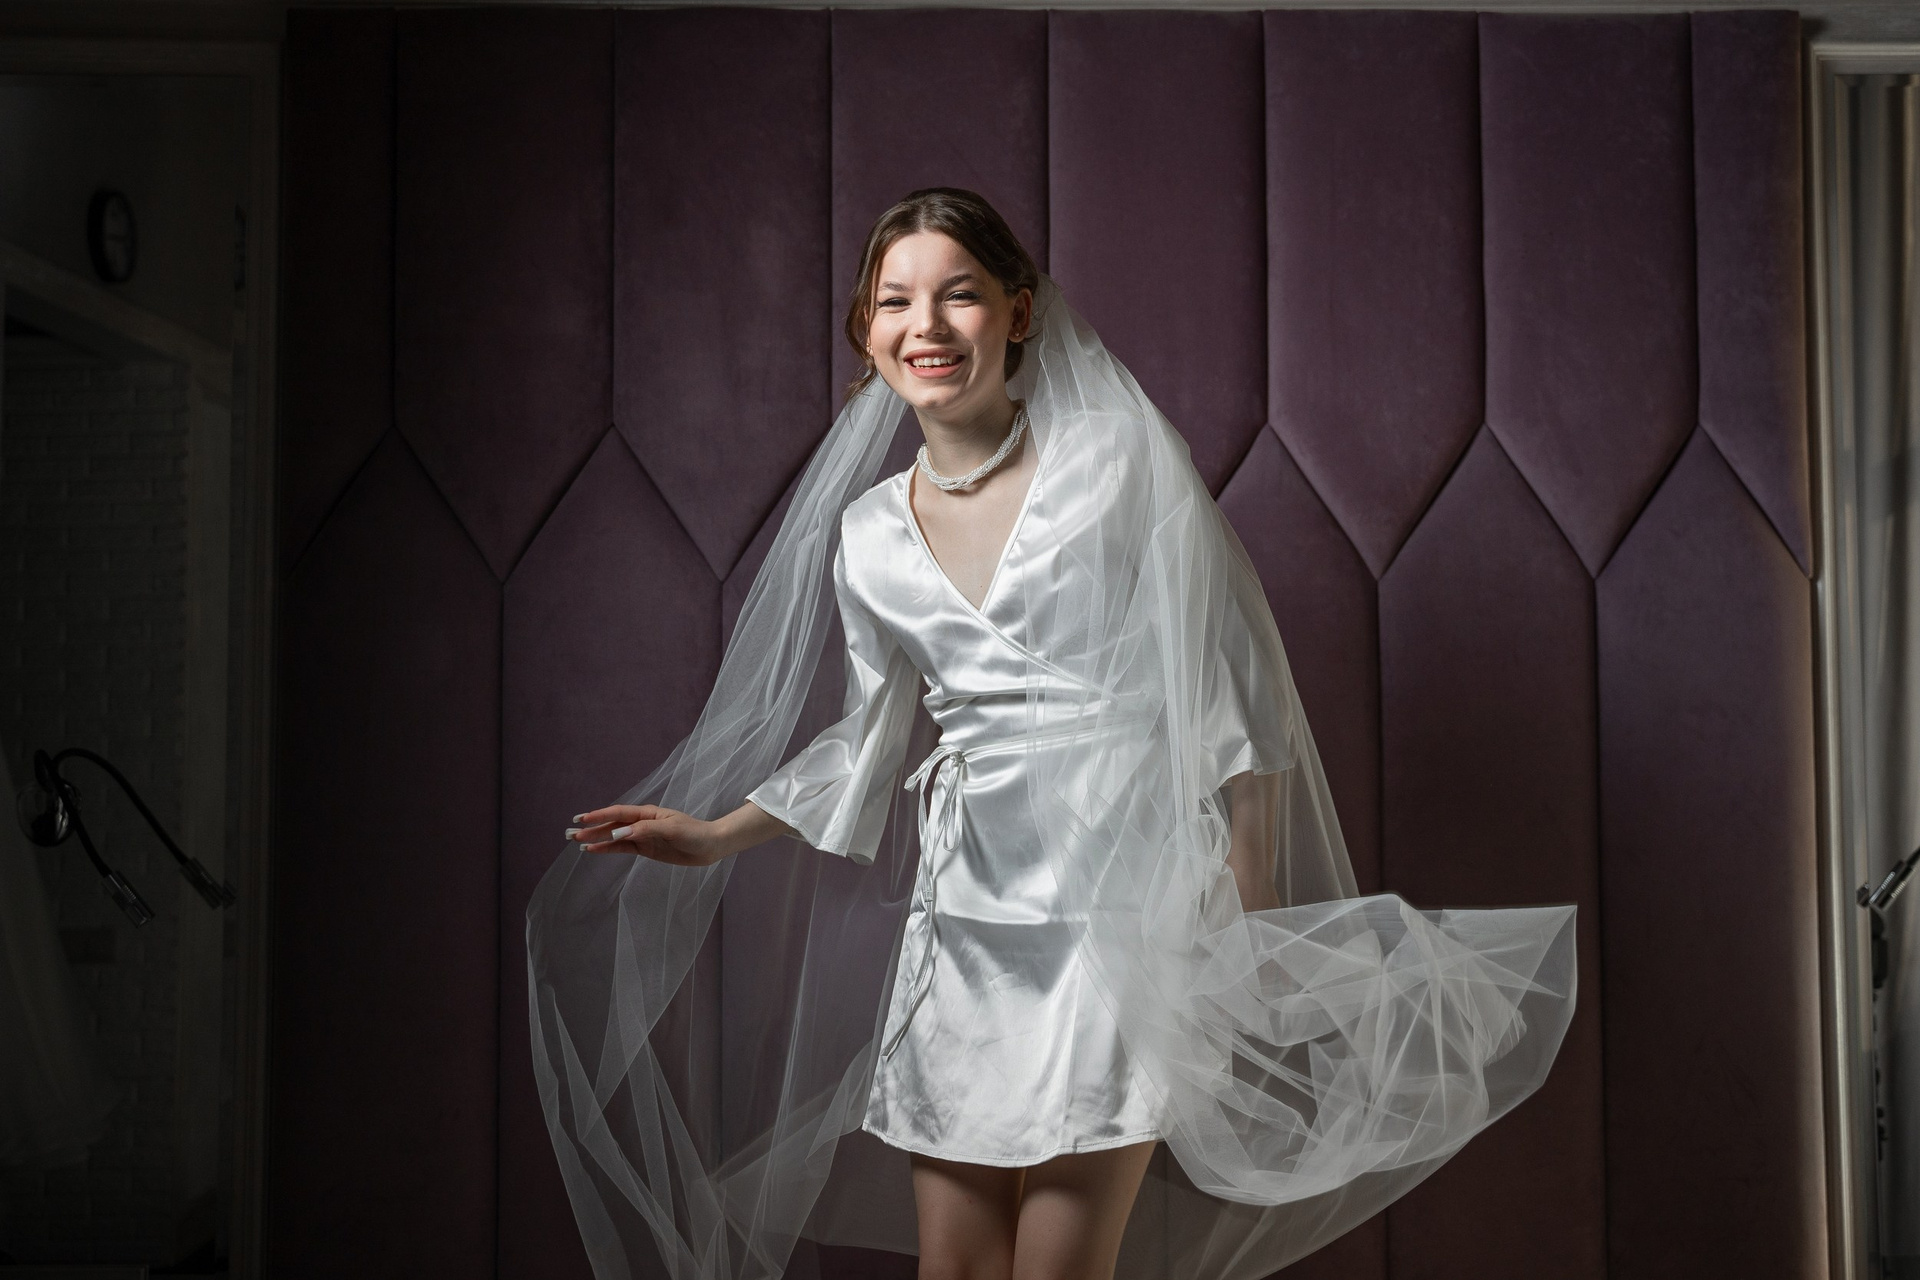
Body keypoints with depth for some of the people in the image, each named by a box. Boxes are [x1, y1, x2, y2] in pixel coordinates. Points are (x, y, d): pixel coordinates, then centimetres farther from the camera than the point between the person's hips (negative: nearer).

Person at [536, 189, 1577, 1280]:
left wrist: (1245, 914, -5)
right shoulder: (869, 535, 9)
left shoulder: (1118, 456, -4)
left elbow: (1232, 691, -3)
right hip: (966, 913, 4)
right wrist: (716, 837, 17)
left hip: (1121, 897, -4)